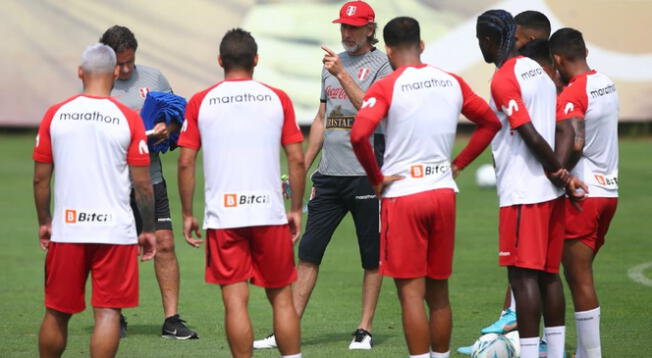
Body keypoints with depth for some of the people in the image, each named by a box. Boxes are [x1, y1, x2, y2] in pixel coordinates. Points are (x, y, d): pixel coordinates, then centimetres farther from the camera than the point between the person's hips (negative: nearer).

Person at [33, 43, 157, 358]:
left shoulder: (55, 115, 1)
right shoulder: (128, 119, -4)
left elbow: (40, 178, 5)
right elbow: (142, 183, -3)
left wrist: (44, 222, 18)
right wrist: (148, 230, 8)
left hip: (66, 228, 2)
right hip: (115, 228, -2)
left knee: (56, 313, 13)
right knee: (108, 313, -1)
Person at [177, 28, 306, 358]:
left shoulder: (200, 103, 3)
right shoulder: (277, 99, 4)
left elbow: (185, 162, 0)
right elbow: (297, 160, 3)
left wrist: (187, 214, 8)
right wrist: (296, 210, 11)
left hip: (222, 216, -1)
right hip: (270, 213, 1)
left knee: (235, 300, -1)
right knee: (281, 297, 10)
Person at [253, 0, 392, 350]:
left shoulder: (382, 65, -4)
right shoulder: (332, 63, 16)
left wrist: (342, 75, -23)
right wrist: (301, 170, 20)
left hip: (366, 174, -6)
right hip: (329, 175, 6)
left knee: (371, 256, 2)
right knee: (308, 252, 2)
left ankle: (365, 330, 9)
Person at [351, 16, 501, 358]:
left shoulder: (386, 87, -9)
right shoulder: (452, 83, 7)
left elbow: (359, 135, -22)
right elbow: (491, 122, 17)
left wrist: (376, 178, -9)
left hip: (402, 194, -5)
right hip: (444, 192, 5)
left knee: (411, 292, -3)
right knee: (439, 292, 14)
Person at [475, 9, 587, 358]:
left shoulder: (503, 79, -11)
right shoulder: (539, 71, 14)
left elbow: (532, 136, -16)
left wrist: (559, 173, -6)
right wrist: (562, 176, 10)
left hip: (522, 193, -8)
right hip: (551, 191, 8)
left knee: (523, 276, -7)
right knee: (548, 274, 12)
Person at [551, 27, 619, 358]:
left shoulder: (571, 95, -16)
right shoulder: (607, 85, 10)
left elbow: (574, 144, -27)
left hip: (582, 194, -9)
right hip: (609, 191, 9)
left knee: (580, 280, -3)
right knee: (582, 276, 17)